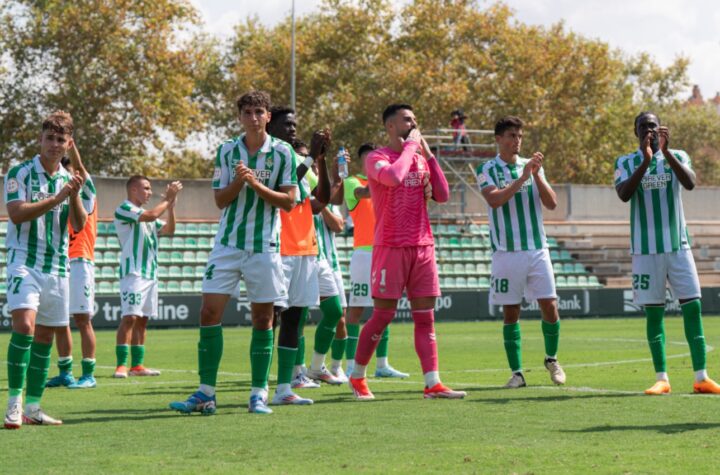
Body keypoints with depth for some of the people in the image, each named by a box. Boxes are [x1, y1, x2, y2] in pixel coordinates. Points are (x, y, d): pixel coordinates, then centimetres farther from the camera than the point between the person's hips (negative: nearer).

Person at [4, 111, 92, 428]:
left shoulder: (69, 180, 11)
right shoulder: (20, 173, -3)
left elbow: (78, 226, 5)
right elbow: (17, 214, -16)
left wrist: (75, 195, -12)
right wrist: (57, 197, -19)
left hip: (57, 267, 6)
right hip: (24, 261, -6)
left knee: (44, 337, 7)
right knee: (24, 325, -22)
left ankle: (32, 407, 12)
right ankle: (13, 403, -19)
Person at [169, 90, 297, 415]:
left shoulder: (282, 152, -1)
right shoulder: (227, 151, 6)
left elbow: (288, 201, -4)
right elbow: (220, 200, 3)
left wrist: (257, 184, -17)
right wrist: (238, 181, -16)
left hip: (265, 245, -2)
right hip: (228, 242, 2)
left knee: (262, 319, 2)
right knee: (209, 312, -6)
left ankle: (259, 394, 10)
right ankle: (206, 394, -2)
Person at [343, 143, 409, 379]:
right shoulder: (352, 182, -2)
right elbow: (364, 193, -23)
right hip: (364, 252, -6)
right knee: (356, 308, -6)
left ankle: (382, 364, 15)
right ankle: (351, 366, -5)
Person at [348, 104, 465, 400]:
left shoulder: (420, 159, 14)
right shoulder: (376, 158, -5)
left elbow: (442, 196, 6)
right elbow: (394, 176, -26)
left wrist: (428, 154, 2)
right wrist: (410, 147, -12)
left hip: (423, 246, 6)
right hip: (391, 247, -6)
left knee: (425, 316, 0)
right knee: (383, 315, -2)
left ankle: (432, 384, -3)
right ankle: (357, 377, 13)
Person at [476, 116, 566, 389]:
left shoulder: (533, 166, 11)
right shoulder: (487, 170, 0)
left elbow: (551, 203, 3)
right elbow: (495, 200, -18)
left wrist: (536, 175, -10)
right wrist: (523, 177, -23)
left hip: (537, 249, 3)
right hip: (506, 251, -3)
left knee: (550, 307, -2)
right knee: (510, 313, 0)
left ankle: (551, 359, 20)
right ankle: (517, 372, 7)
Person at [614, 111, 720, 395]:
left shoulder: (677, 157, 5)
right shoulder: (625, 163, 3)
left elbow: (690, 183, -14)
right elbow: (624, 194, -15)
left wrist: (666, 152, -24)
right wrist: (645, 161, -23)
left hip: (678, 245, 1)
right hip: (646, 249, -1)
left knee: (692, 308, -4)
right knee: (654, 313, 0)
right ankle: (661, 379, 4)